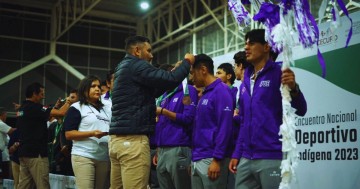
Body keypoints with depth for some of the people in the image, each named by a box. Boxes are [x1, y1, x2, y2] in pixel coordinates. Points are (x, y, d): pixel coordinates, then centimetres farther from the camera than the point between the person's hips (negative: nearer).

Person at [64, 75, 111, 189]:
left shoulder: (106, 109, 19)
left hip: (104, 157, 6)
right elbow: (68, 134, -6)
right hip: (83, 156, -5)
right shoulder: (77, 108, 1)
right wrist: (92, 134, -18)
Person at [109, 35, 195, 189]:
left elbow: (151, 92, 26)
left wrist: (175, 70, 21)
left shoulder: (124, 67, 21)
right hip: (133, 139, -10)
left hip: (117, 138, 10)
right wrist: (187, 62, 1)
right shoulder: (136, 65, -8)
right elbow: (170, 80, -17)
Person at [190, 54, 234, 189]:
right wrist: (194, 157, 18)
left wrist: (217, 159, -20)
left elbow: (225, 127, -18)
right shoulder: (204, 94, 18)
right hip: (197, 160, 9)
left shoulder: (221, 91, -10)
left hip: (211, 160, -9)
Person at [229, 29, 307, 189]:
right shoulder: (246, 80, 14)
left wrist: (293, 89, -31)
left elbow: (300, 110, -12)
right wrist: (237, 154, 15)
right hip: (246, 159, 6)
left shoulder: (278, 74, -4)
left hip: (272, 158, -6)